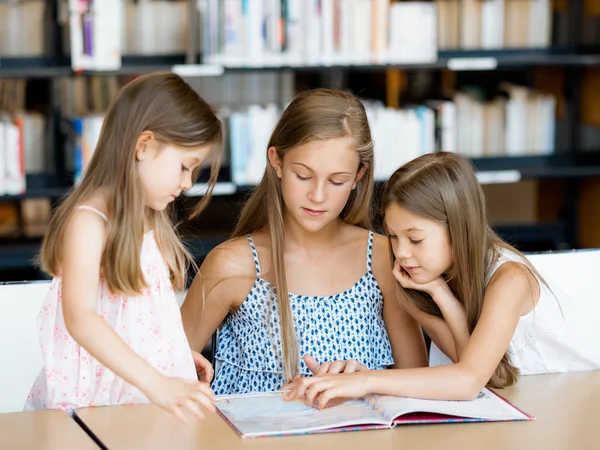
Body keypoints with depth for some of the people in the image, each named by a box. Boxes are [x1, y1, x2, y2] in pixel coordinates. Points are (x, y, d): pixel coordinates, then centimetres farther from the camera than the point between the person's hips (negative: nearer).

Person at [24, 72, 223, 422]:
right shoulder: (88, 222, -11)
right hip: (98, 397, -6)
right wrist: (156, 383, -29)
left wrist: (180, 354, 12)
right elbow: (80, 318, -23)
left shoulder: (149, 222, 15)